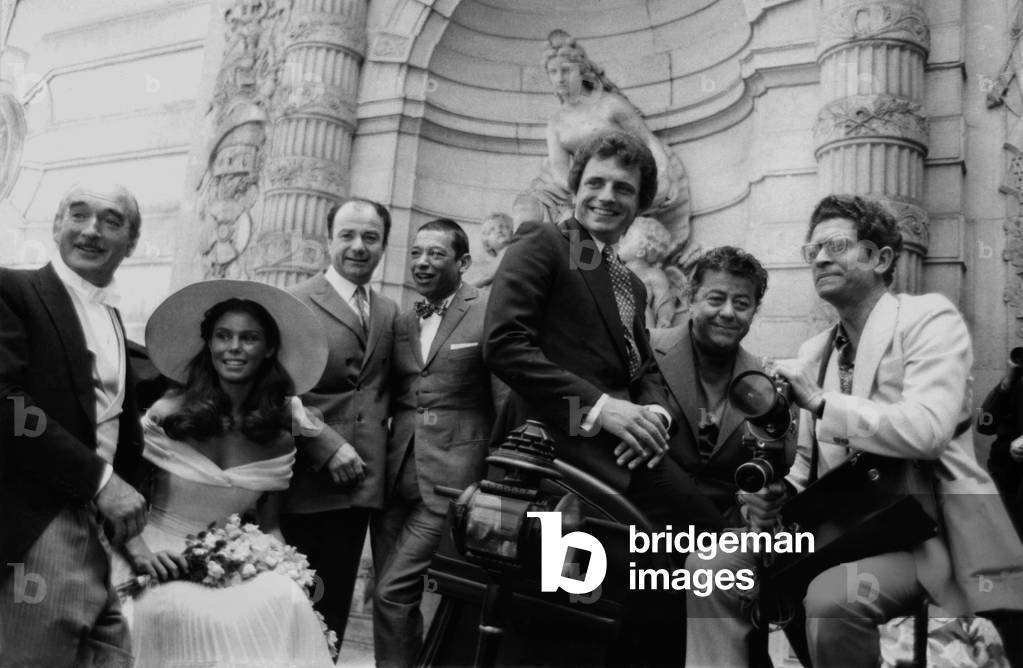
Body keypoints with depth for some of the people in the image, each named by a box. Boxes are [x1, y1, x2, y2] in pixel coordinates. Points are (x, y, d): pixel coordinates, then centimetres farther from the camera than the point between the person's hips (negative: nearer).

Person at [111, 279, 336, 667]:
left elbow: (269, 524, 9)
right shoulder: (168, 413, -8)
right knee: (189, 614, -33)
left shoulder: (279, 434, 1)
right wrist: (138, 551, -18)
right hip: (162, 561, -2)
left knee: (285, 601, -27)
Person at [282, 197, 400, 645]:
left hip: (360, 482, 5)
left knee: (334, 604, 16)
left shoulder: (389, 312, 12)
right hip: (306, 481, -5)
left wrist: (379, 440, 3)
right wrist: (325, 449, -18)